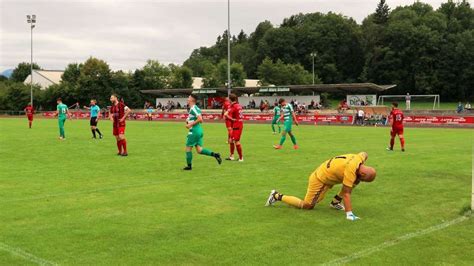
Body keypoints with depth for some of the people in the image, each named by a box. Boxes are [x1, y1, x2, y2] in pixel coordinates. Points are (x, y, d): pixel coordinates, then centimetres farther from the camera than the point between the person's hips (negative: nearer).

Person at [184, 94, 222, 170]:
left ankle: (189, 166, 11)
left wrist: (191, 124, -18)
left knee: (188, 148, 3)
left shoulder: (193, 108, -14)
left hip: (194, 131, -9)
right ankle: (215, 154, -1)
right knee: (199, 150, 7)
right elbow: (200, 120, 23)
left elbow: (200, 119, -25)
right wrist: (189, 121, 12)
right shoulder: (192, 108, 16)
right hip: (199, 131, 9)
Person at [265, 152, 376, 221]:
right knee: (307, 206, 1)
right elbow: (346, 193, -30)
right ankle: (277, 196, 9)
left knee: (355, 180, 2)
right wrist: (349, 214, -29)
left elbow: (365, 154, 19)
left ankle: (335, 202, 11)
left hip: (327, 172, 8)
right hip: (320, 180, -8)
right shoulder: (351, 171, -33)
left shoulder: (359, 158, -9)